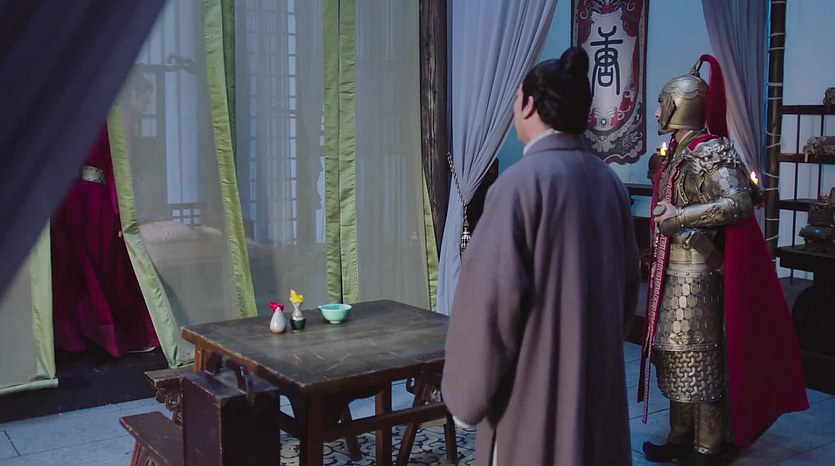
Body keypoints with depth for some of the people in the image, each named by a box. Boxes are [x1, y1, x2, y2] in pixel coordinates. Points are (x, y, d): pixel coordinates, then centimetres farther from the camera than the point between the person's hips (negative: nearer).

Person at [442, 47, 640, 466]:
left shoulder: (520, 183, -17)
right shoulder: (609, 181, 4)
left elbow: (491, 295, -19)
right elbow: (628, 280, 13)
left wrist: (467, 392, -9)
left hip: (535, 387, -7)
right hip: (600, 375, 7)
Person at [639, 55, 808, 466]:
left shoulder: (709, 152, -15)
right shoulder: (679, 152, 13)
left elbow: (739, 203, -28)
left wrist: (679, 216, -26)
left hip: (694, 275, -9)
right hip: (673, 273, 9)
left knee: (699, 362, -1)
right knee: (677, 358, 15)